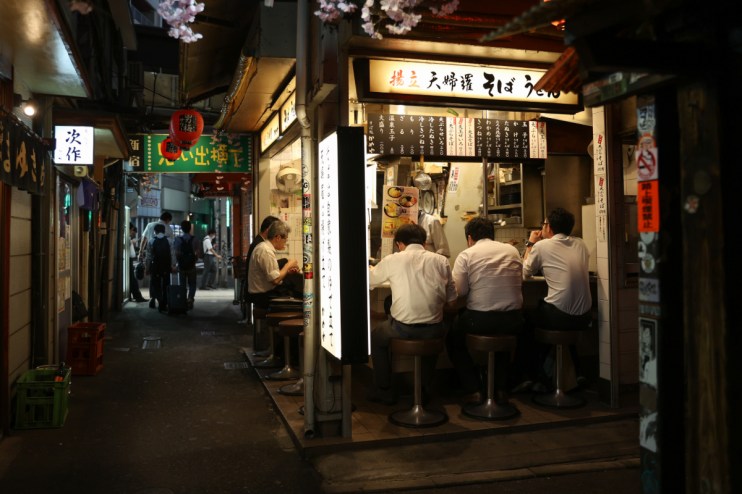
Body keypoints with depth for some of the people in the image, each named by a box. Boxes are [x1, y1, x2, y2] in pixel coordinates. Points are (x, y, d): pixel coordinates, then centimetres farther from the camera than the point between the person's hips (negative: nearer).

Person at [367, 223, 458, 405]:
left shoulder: (393, 260, -1)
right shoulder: (441, 261, 5)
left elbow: (367, 282, 17)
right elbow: (451, 304, 7)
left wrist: (371, 270, 40)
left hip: (402, 330, -2)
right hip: (433, 332, 2)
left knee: (375, 336, 31)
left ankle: (384, 391, 33)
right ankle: (424, 389, 41)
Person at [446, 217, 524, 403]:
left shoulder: (466, 255, -4)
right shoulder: (512, 250, 8)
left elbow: (459, 295, -7)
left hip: (479, 320, -4)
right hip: (513, 321, 4)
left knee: (452, 338, 25)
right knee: (504, 333, 38)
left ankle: (475, 389, 17)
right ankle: (500, 387, 30)